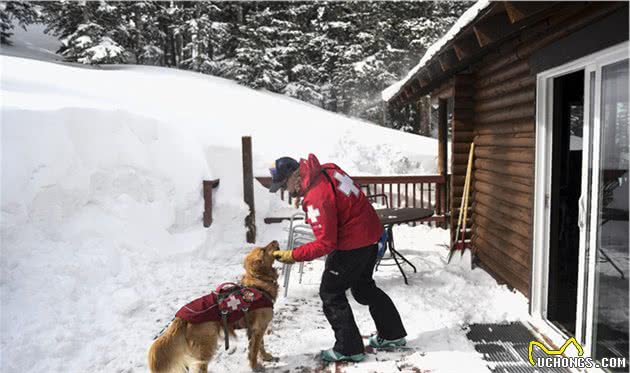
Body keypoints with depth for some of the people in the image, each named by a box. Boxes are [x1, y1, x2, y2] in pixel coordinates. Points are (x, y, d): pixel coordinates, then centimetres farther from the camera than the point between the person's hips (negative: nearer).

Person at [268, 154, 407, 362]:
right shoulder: (326, 170, 0)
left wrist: (293, 256, -19)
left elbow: (325, 244, -25)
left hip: (353, 244, -10)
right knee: (363, 287, 24)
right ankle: (392, 334, 36)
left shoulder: (317, 197, -26)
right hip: (370, 234, 10)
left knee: (331, 293, 4)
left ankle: (349, 349, 13)